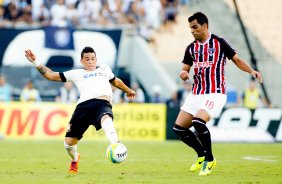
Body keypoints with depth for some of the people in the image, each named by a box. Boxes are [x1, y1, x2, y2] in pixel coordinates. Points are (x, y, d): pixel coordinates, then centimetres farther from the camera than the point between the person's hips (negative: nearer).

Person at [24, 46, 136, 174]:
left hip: (102, 103, -2)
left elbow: (116, 81, 52)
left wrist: (128, 90, 65)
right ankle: (74, 160, 33)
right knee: (69, 142, -2)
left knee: (106, 119, -40)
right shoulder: (77, 74, 26)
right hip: (83, 105, 2)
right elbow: (51, 75, 25)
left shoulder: (104, 69, 32)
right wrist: (35, 62, 16)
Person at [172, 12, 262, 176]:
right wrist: (184, 73, -10)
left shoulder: (219, 43, -3)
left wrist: (251, 71, -15)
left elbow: (237, 59, 2)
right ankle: (202, 155, 21)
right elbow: (185, 68, 14)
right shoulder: (191, 48, 11)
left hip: (215, 93, -7)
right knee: (179, 128, 1)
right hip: (196, 93, 7)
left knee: (198, 122, -29)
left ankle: (209, 160, -9)